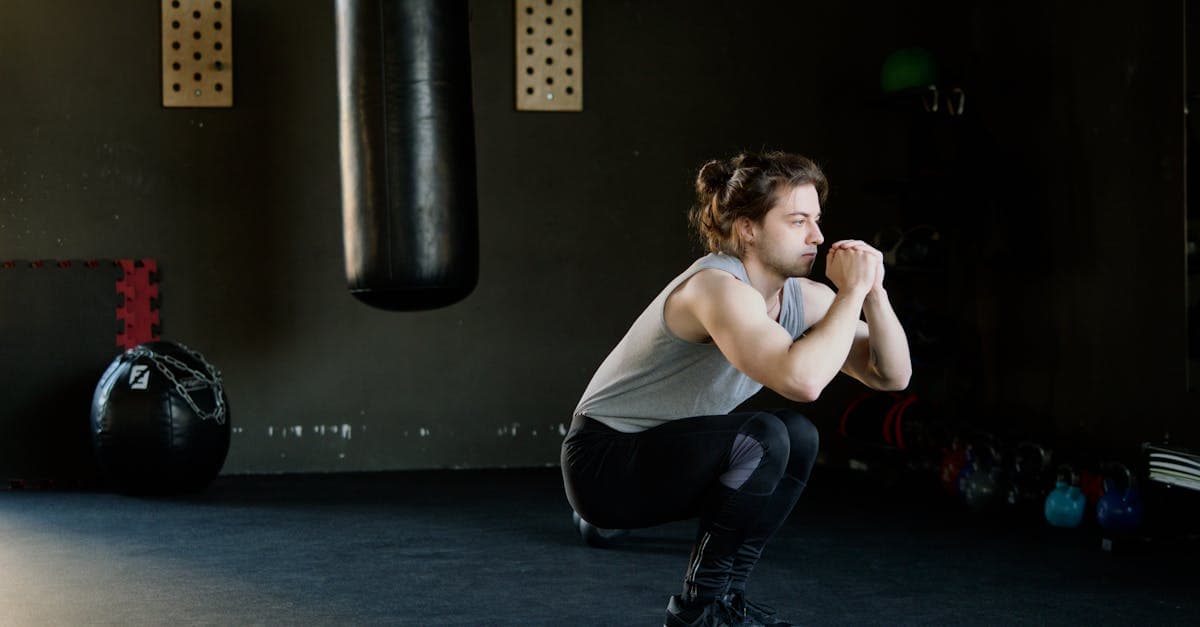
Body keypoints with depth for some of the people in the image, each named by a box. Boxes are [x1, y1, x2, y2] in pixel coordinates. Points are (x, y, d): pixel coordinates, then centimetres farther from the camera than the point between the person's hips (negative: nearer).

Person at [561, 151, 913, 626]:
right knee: (762, 439, -26)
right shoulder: (719, 288, -27)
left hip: (665, 456, 9)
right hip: (603, 460, -9)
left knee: (798, 437, 3)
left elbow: (893, 376, -2)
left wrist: (873, 291, -16)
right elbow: (801, 379, -42)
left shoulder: (802, 297, -1)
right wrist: (850, 291, -30)